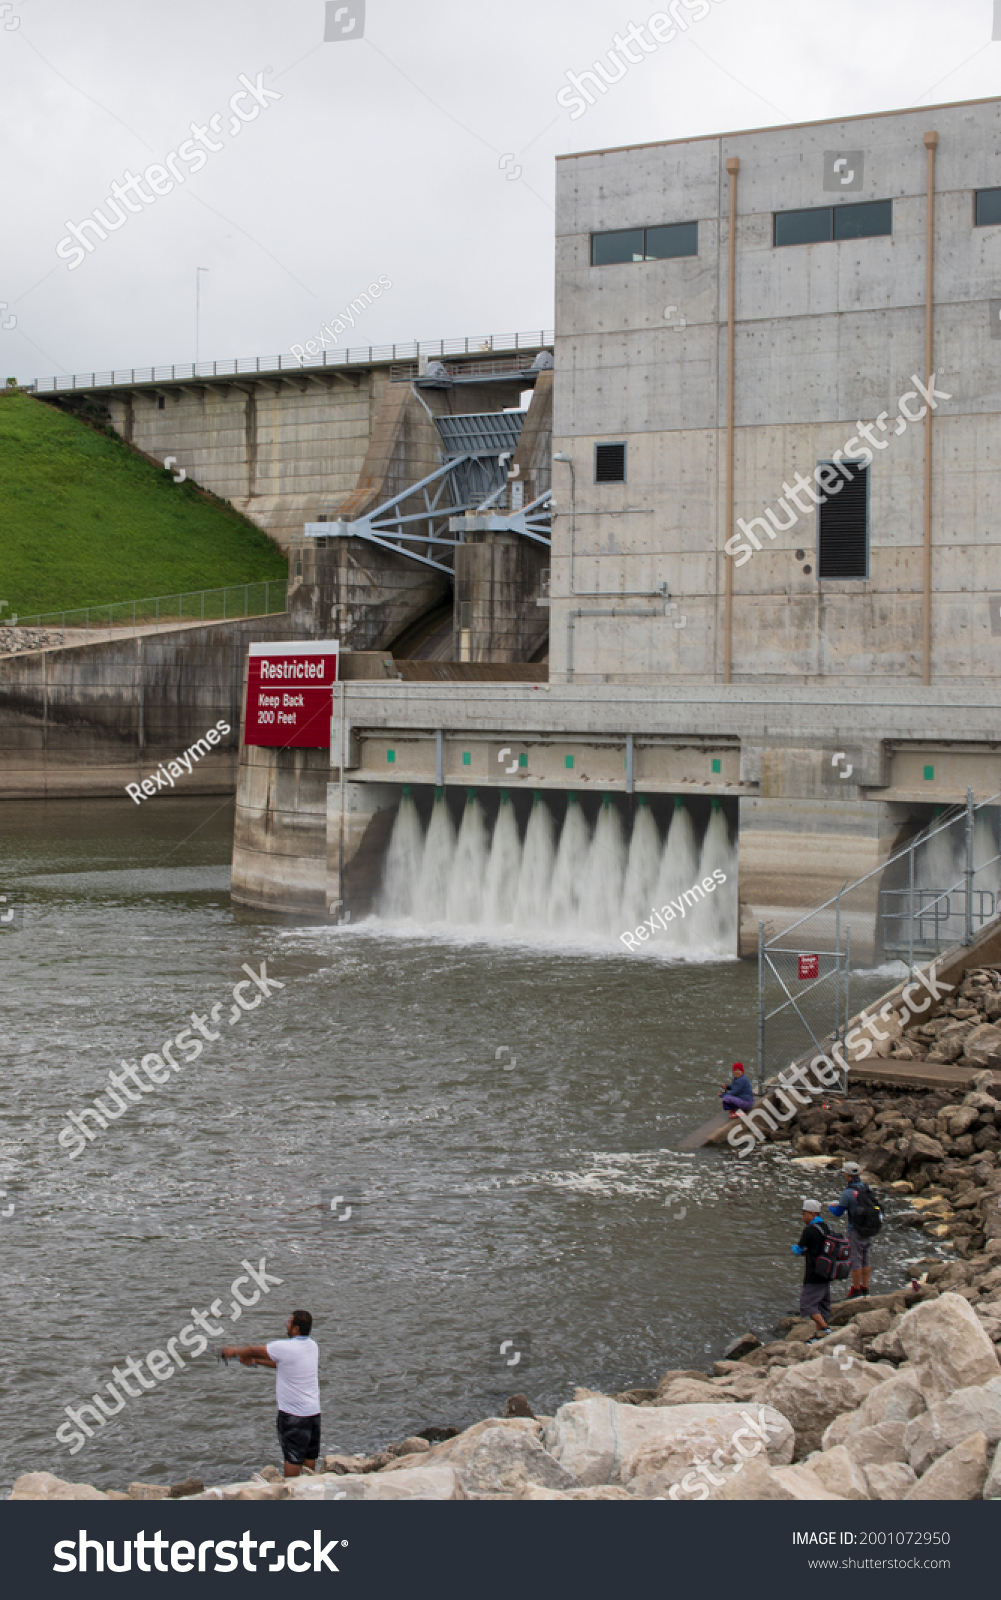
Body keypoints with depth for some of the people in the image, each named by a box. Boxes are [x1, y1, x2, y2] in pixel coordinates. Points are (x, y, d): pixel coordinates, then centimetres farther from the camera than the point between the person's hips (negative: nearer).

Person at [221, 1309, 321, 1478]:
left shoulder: (284, 1348, -18)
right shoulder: (312, 1346, 5)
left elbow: (254, 1350, -2)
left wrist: (232, 1350, 16)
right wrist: (256, 1361, 25)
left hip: (293, 1414, -7)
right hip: (314, 1412, 7)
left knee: (292, 1458, -1)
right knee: (310, 1459, 13)